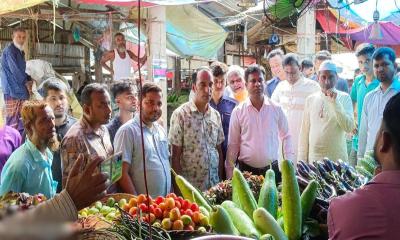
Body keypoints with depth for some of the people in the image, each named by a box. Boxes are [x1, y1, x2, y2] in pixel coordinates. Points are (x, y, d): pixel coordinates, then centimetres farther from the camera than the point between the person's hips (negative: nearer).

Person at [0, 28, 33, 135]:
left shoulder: (21, 52, 19)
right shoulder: (10, 50, -10)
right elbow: (14, 70, -16)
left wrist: (29, 80, 5)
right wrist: (26, 83, -7)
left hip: (21, 91, 9)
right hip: (13, 91, -9)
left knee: (22, 121, 9)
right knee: (13, 122, -9)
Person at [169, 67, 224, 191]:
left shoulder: (216, 115, 6)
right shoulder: (180, 114, -10)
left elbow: (219, 150, 12)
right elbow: (175, 155, -9)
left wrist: (220, 179, 9)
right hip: (190, 186, -5)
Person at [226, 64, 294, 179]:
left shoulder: (276, 109, 0)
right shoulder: (238, 111, -3)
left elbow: (286, 137, 9)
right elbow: (233, 144, 1)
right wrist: (229, 175, 0)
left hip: (272, 168, 1)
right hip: (246, 169, -1)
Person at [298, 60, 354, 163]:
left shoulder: (344, 98, -1)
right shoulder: (311, 99, 5)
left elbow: (349, 127, -12)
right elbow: (305, 131, 7)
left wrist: (335, 102, -16)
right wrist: (302, 160, 5)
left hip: (337, 158, -2)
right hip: (313, 158, 2)